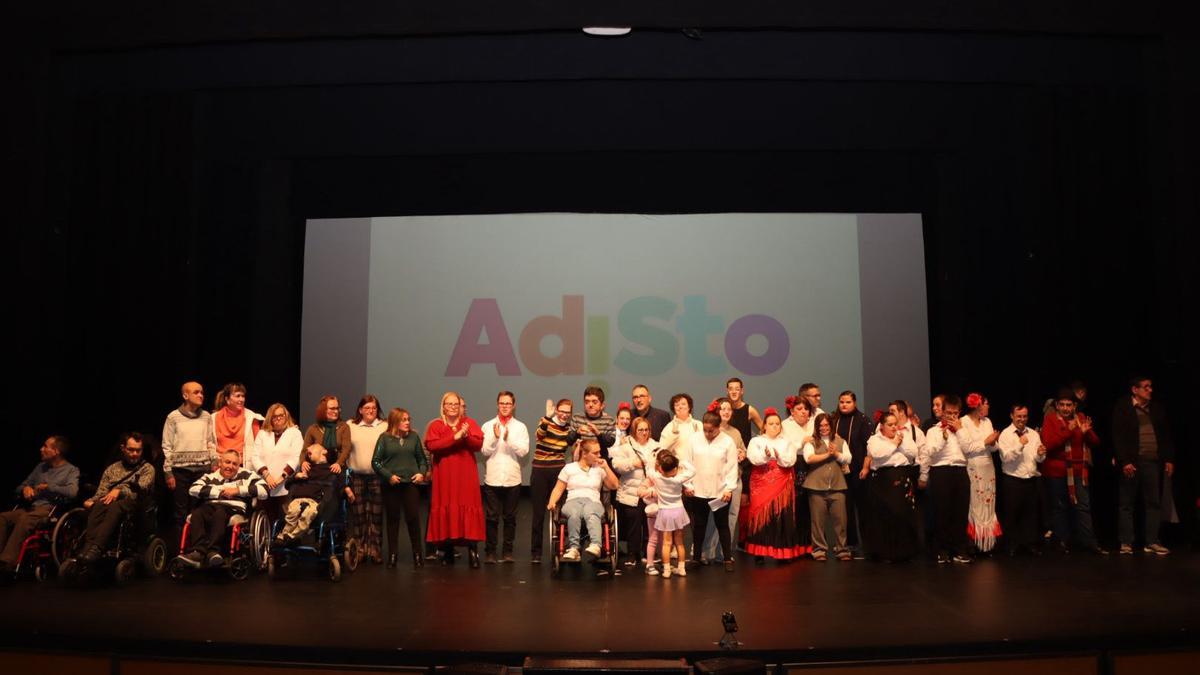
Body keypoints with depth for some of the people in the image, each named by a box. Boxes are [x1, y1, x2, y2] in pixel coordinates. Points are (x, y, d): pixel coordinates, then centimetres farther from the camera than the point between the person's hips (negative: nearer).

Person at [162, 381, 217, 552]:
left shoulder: (206, 417, 8)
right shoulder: (174, 417, 1)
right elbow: (167, 447, 1)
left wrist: (214, 463, 5)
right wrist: (168, 472, -2)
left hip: (203, 469, 2)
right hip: (180, 470, -2)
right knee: (181, 512, 2)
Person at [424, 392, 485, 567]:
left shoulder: (469, 423, 9)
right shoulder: (435, 425, 5)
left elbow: (478, 444, -1)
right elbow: (431, 445, -13)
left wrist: (466, 436, -20)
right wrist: (455, 437, -19)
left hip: (466, 475, 0)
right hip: (445, 475, 0)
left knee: (468, 507, -5)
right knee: (446, 508, 1)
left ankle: (472, 550, -4)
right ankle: (448, 551, 11)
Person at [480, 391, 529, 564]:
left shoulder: (520, 427, 6)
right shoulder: (488, 426, 5)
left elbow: (523, 451, -5)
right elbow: (485, 451, -2)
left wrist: (509, 439, -17)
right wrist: (495, 438, -16)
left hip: (512, 478, 1)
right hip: (492, 478, 0)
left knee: (510, 517, 6)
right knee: (492, 517, 1)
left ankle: (507, 551, 16)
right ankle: (490, 551, 10)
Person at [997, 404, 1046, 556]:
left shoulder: (1034, 434, 8)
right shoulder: (1005, 434, -5)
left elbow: (1039, 459, 7)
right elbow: (1005, 457, -17)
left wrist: (1041, 453, -15)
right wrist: (1020, 445, -24)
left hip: (1031, 479, 4)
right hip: (1012, 480, -4)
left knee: (1031, 513, 9)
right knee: (1012, 514, 5)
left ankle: (1031, 544, 19)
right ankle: (1012, 545, 14)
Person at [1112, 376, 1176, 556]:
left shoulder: (1157, 409, 13)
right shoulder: (1122, 408, -2)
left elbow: (1166, 436, 15)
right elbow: (1118, 437, -7)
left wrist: (1169, 459, 7)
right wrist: (1125, 461, -14)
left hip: (1153, 462, 4)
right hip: (1132, 463, -4)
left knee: (1154, 503, 5)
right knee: (1127, 504, 2)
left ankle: (1152, 542, 11)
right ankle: (1126, 543, 7)